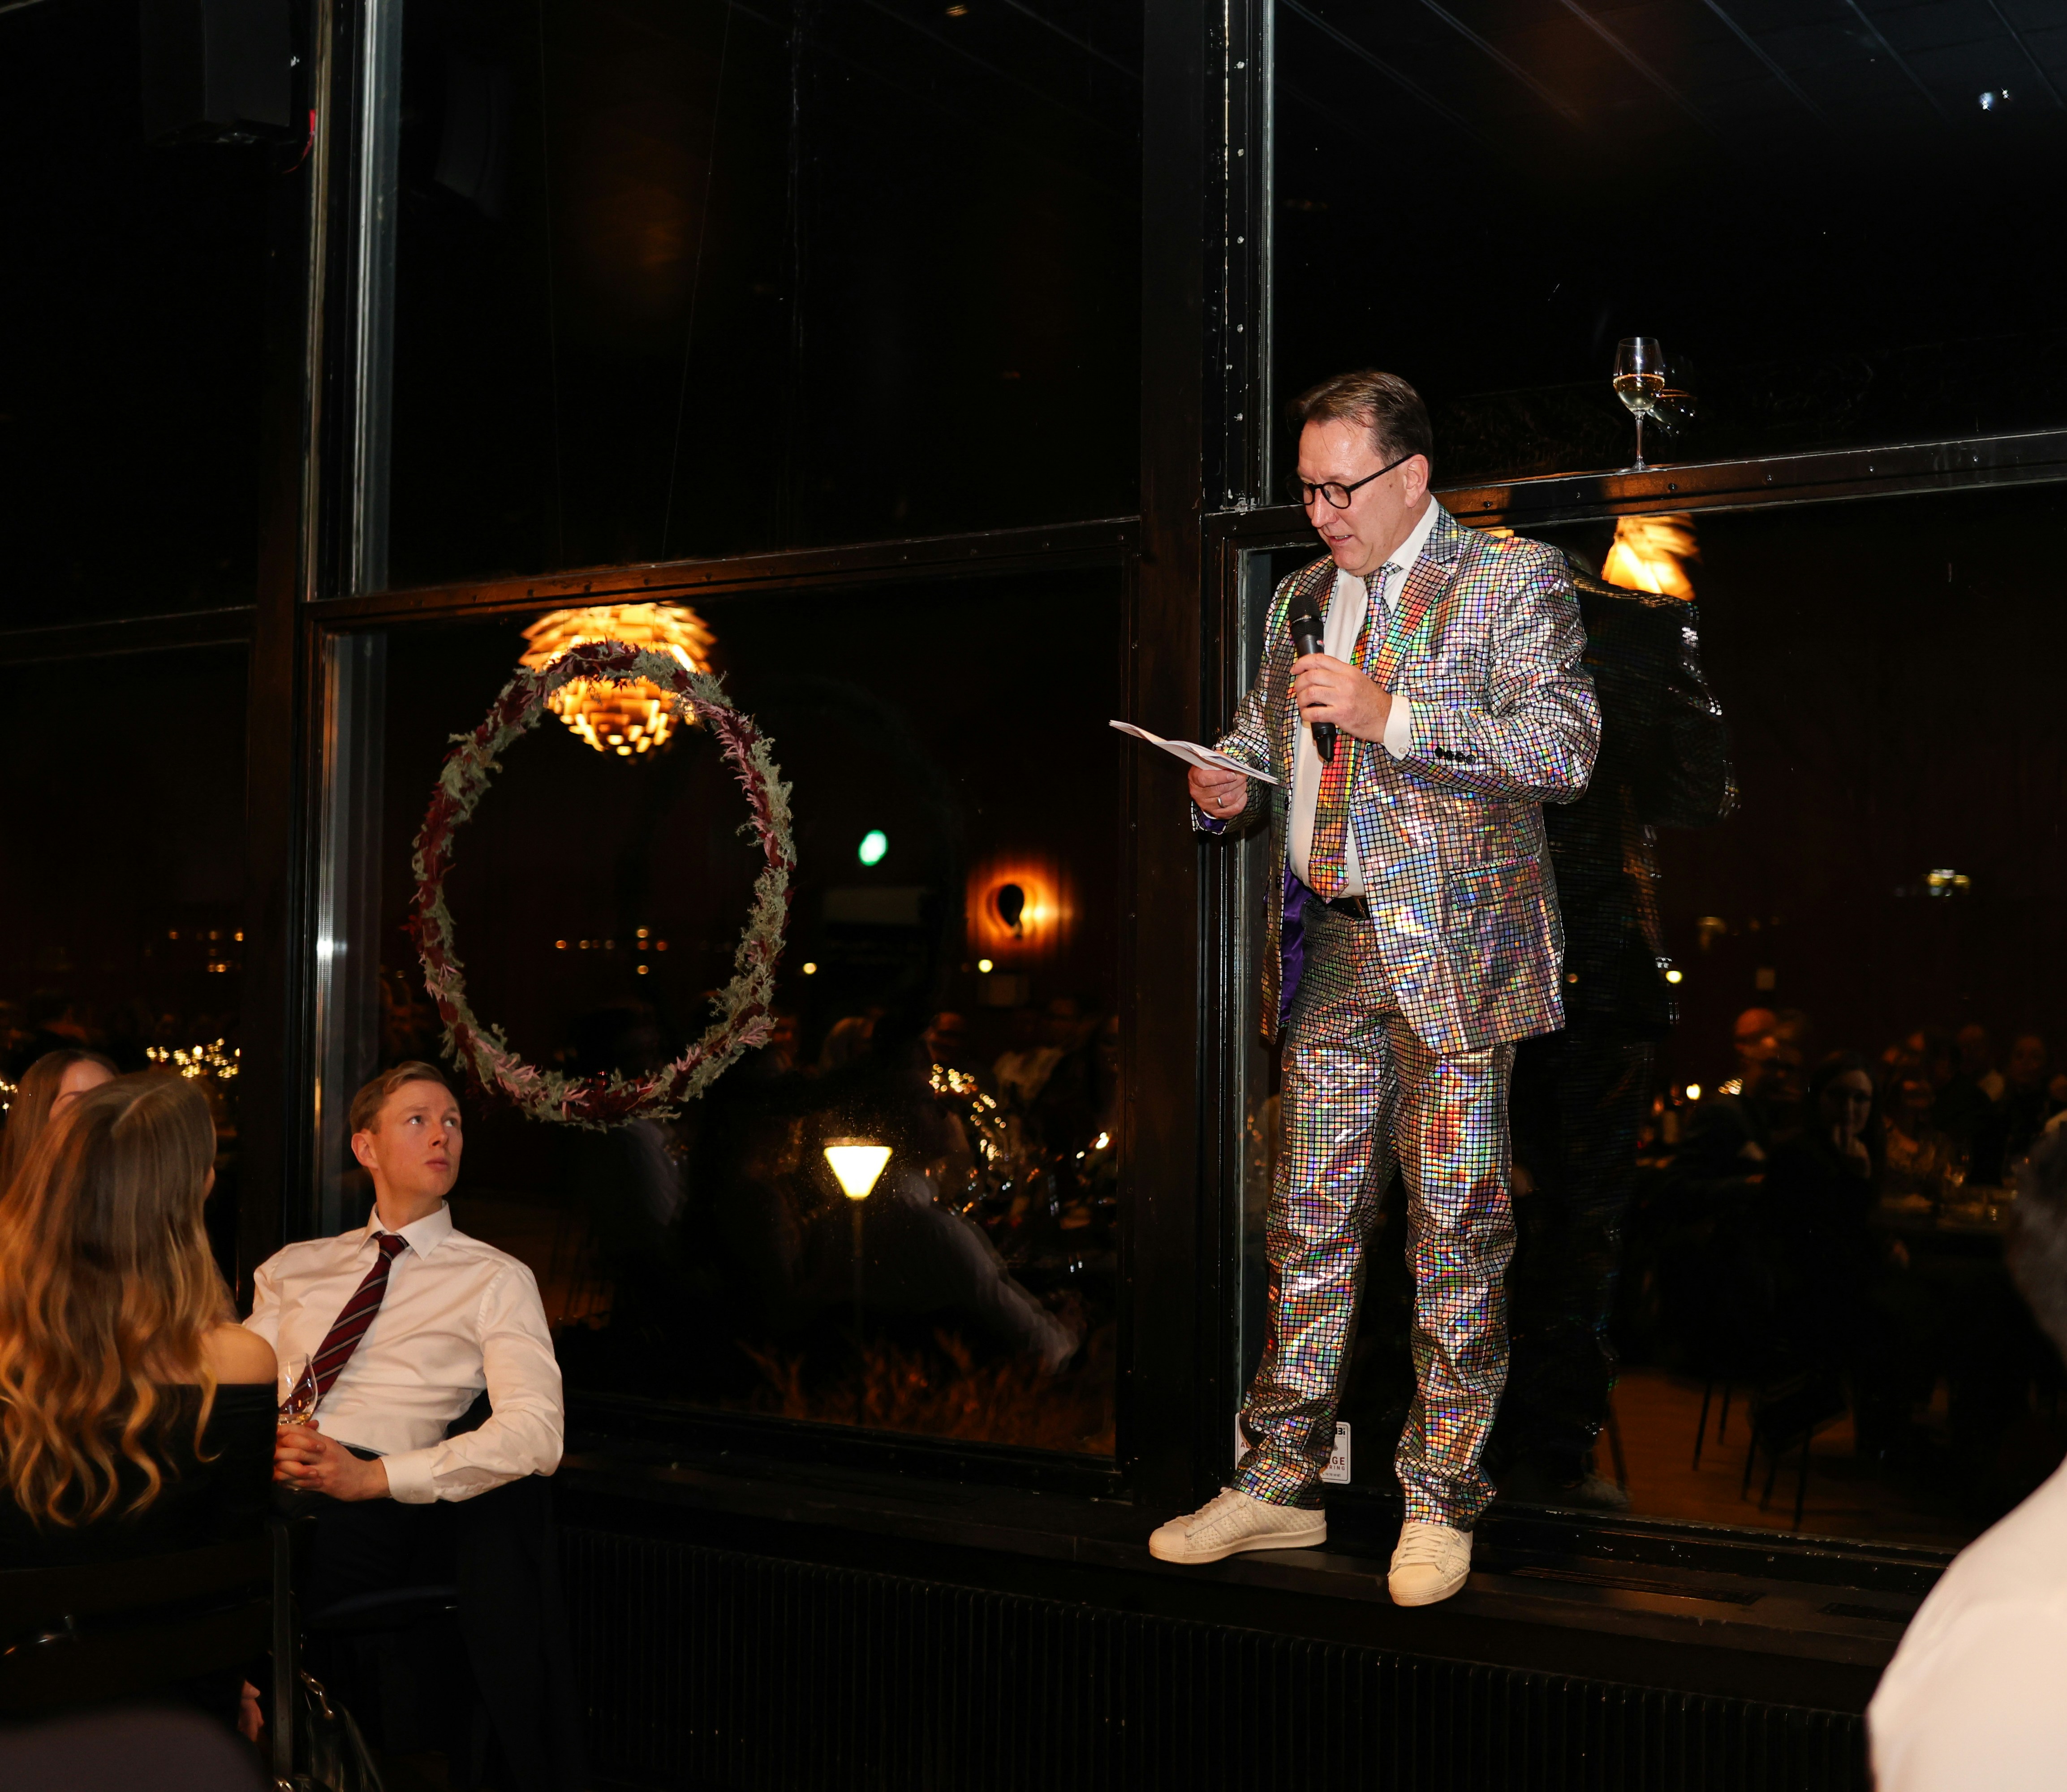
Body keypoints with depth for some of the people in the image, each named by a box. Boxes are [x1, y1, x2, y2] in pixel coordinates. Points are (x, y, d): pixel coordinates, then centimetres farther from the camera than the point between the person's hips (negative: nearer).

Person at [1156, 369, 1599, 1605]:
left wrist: (1392, 714, -22)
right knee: (1312, 1214, 9)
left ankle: (1441, 1500, 12)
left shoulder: (1515, 579, -4)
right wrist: (1232, 784, 4)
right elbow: (1267, 733, 27)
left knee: (1457, 1223, 0)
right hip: (1330, 948, 6)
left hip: (1454, 949, -6)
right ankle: (1282, 1481, 19)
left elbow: (1565, 748, -16)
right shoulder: (1305, 596, 17)